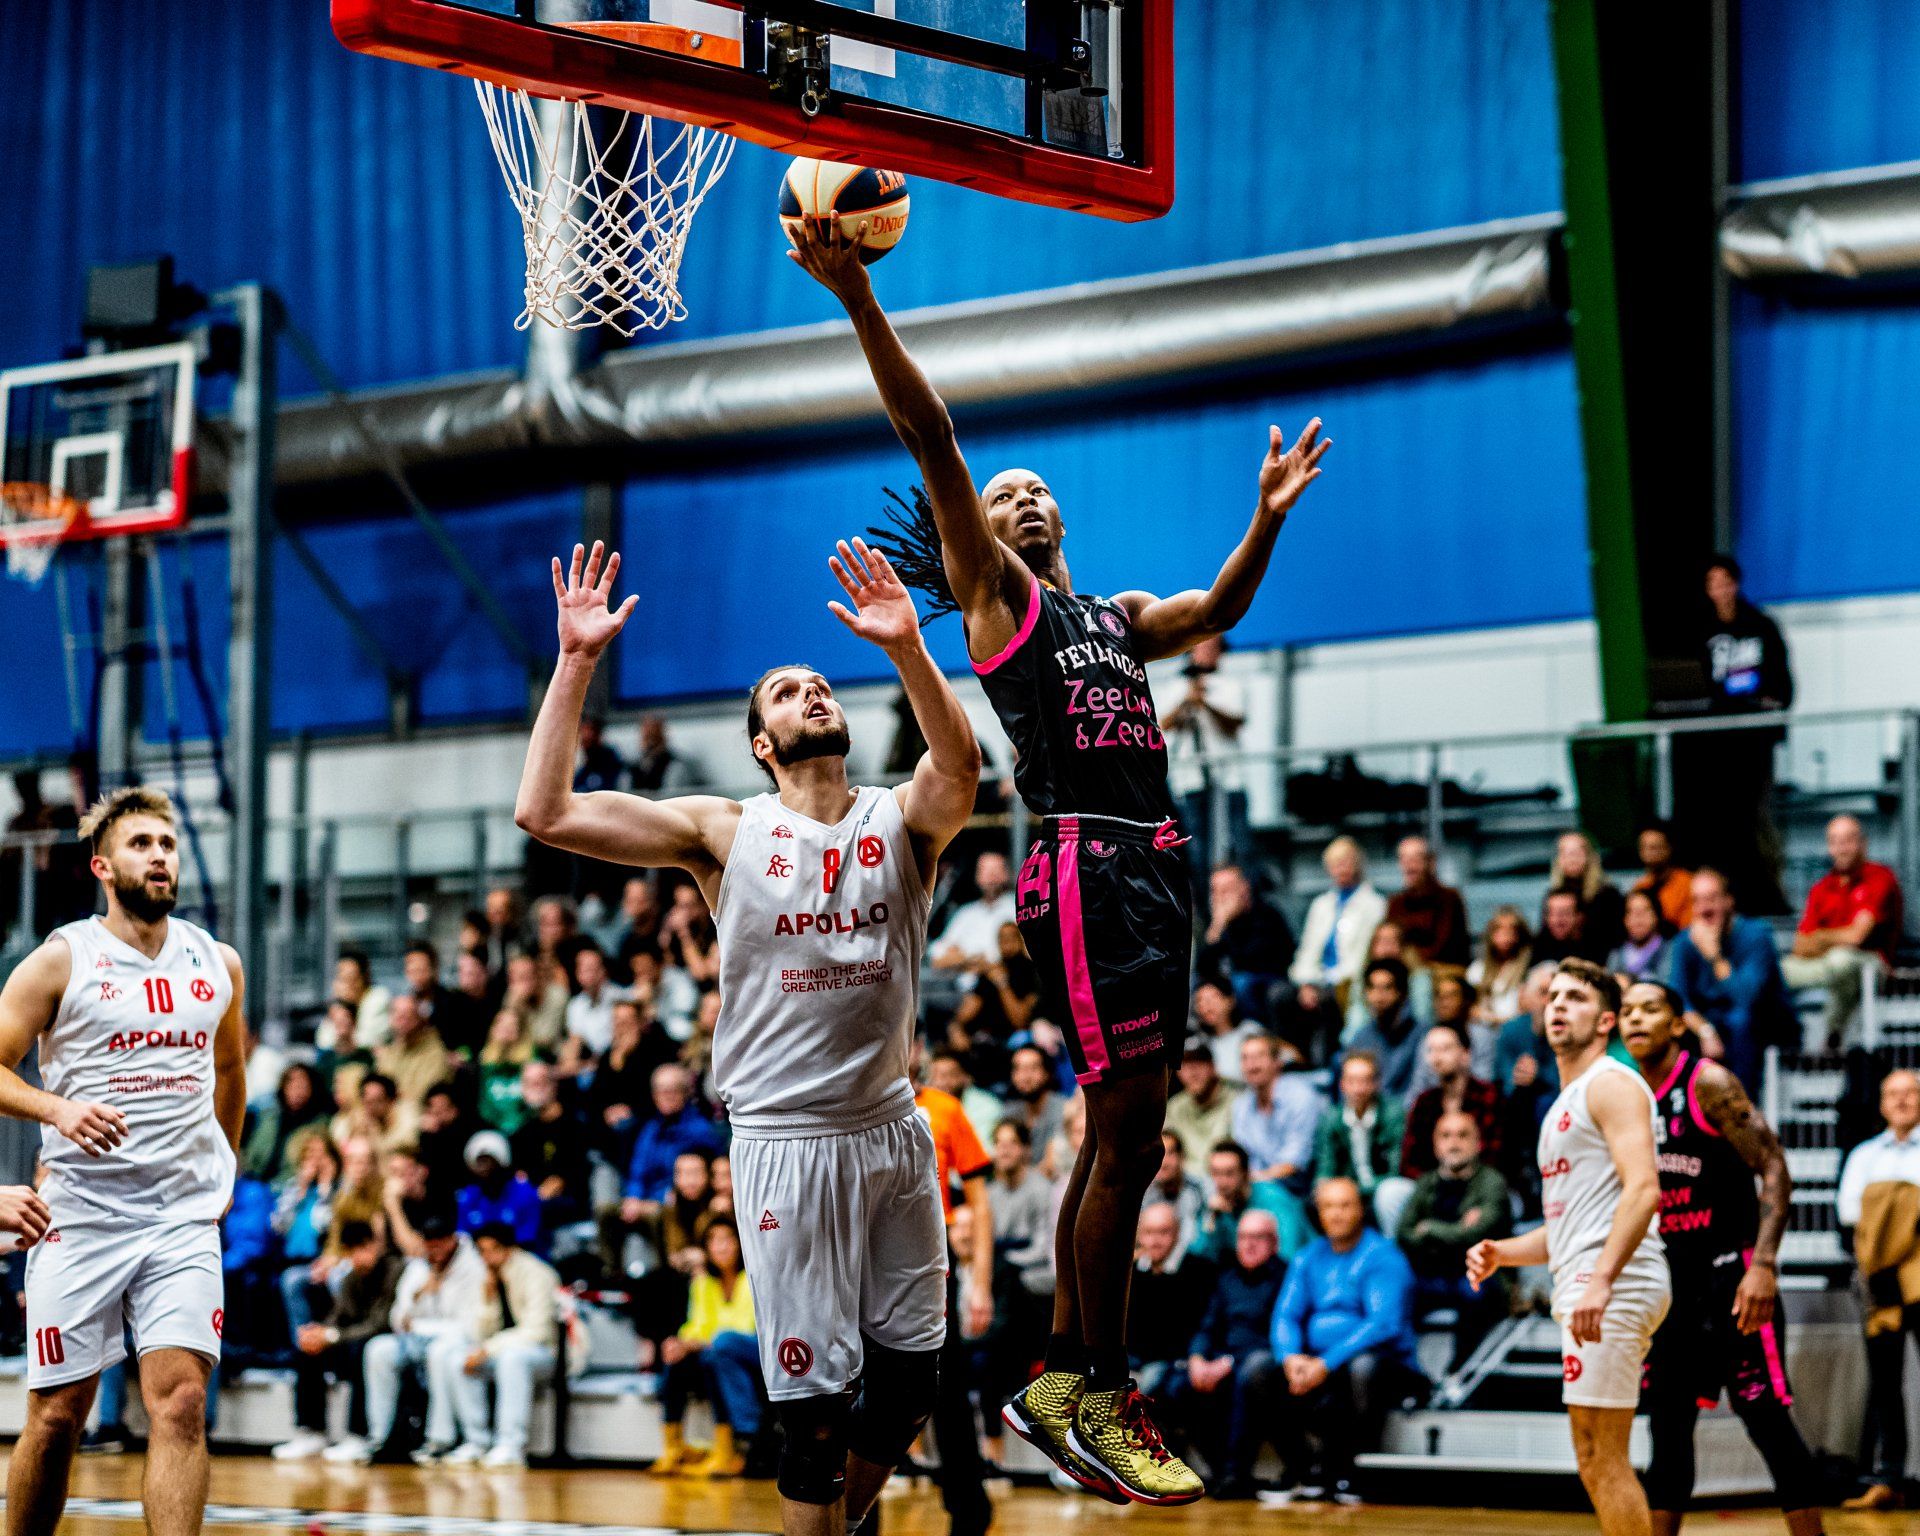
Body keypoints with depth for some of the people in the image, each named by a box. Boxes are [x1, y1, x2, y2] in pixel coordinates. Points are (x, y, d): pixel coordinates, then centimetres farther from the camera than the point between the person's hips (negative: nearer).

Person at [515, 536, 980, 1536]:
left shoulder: (903, 819, 3)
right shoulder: (726, 831, 0)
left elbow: (958, 771, -23)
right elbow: (544, 814, -8)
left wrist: (906, 648, -36)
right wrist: (576, 662, -13)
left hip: (893, 1130, 3)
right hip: (787, 1142, -3)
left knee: (908, 1386, 9)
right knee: (815, 1405, -3)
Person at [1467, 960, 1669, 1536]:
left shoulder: (1612, 1084, -5)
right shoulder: (1566, 1105, 25)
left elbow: (1642, 1188, -19)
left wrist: (1601, 1280, -29)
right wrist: (1502, 1253, 13)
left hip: (1613, 1289, -10)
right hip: (1584, 1289, 10)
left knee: (1601, 1459, -11)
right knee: (1598, 1462, 11)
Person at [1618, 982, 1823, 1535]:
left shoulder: (1709, 1084, -11)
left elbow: (1774, 1172, -15)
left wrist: (1764, 1265, -25)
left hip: (1731, 1271, -7)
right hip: (1672, 1277, 7)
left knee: (1765, 1417, -7)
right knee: (1668, 1421, 8)